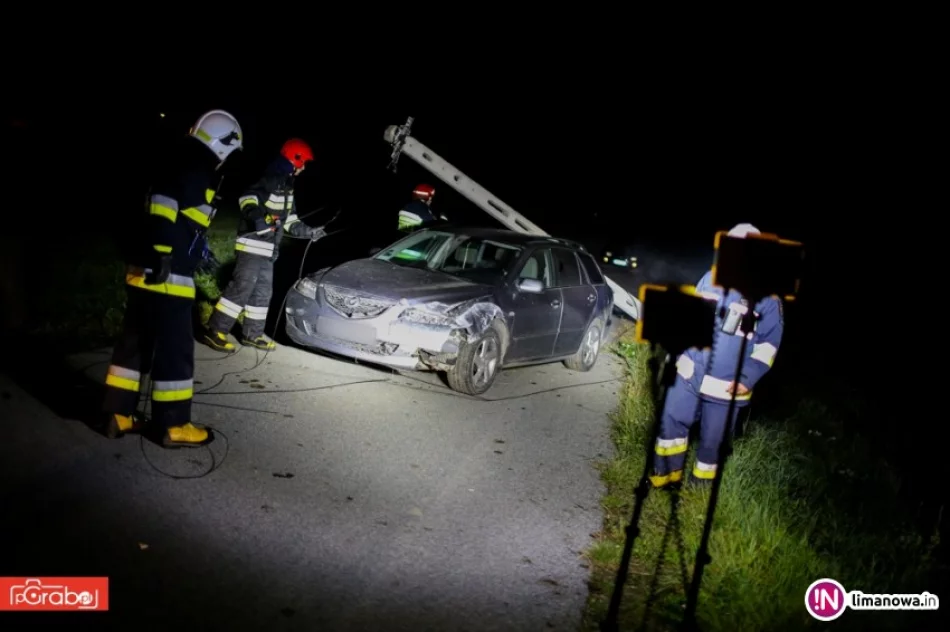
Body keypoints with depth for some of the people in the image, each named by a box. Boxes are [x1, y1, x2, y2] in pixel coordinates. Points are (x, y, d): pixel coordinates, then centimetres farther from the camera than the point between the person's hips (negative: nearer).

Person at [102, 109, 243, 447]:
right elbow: (161, 215, -25)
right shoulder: (193, 173, -12)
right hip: (166, 277, -10)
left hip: (144, 271, 10)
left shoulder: (181, 168, 20)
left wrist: (204, 258, 36)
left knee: (136, 343, 14)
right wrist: (161, 258, -29)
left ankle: (119, 415, 22)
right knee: (175, 350, -3)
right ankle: (175, 425, 5)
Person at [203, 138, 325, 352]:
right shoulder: (271, 180, -13)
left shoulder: (287, 185, 20)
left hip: (268, 248, 10)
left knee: (263, 291, 13)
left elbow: (290, 220, 24)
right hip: (253, 244, -10)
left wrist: (309, 231, 18)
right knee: (242, 287, -13)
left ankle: (252, 334, 22)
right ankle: (215, 331, -9)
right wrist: (256, 218, -41)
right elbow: (248, 199, -27)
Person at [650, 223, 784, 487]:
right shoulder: (711, 278, 0)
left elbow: (769, 342, -7)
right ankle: (668, 475, 33)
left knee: (711, 440, 8)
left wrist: (748, 378, -15)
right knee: (672, 420, 12)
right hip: (690, 371, 4)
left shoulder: (767, 296, -13)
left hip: (727, 384, -4)